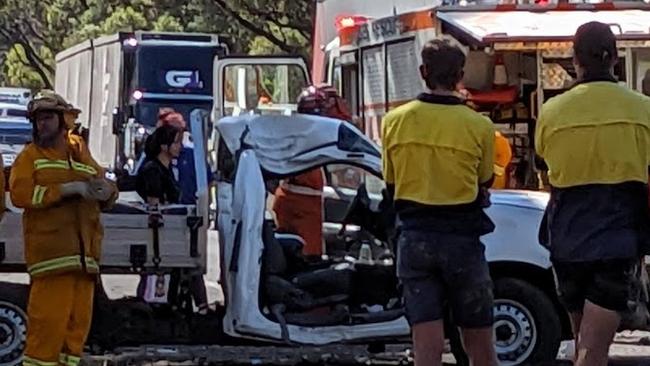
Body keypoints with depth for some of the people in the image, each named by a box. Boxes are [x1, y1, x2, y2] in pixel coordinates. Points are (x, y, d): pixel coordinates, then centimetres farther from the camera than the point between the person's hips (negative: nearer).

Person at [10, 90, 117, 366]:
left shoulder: (81, 154, 22)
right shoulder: (31, 156, 7)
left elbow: (107, 197, 22)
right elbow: (20, 193, -10)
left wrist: (106, 189, -4)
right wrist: (68, 189, -16)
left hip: (84, 254, 5)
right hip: (50, 248, -5)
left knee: (79, 318, 6)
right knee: (50, 317, -13)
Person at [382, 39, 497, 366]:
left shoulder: (394, 121, 0)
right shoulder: (479, 127, -7)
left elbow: (391, 185, 9)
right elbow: (484, 184, 6)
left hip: (414, 238, 2)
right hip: (462, 238, -2)